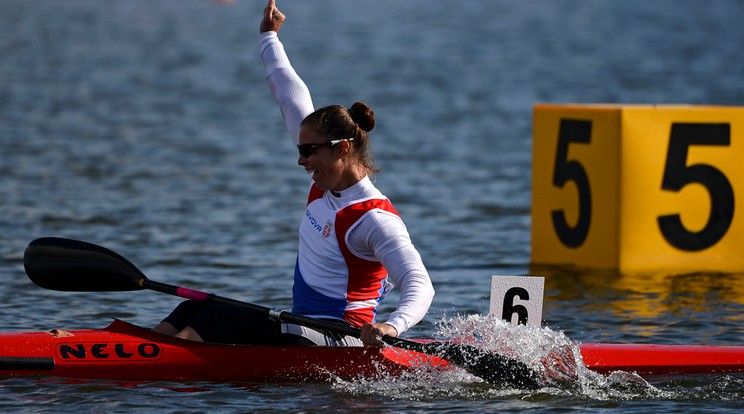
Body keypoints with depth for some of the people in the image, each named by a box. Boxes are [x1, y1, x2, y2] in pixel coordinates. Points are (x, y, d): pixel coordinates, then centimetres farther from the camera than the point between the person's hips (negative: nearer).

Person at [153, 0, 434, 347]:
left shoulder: (374, 218, -18)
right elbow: (295, 100, 18)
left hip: (339, 344, -9)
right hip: (309, 335, 9)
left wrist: (392, 326, -46)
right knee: (194, 309, 1)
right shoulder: (327, 182, 8)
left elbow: (420, 285, -25)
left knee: (215, 319, -22)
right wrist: (269, 38, 30)